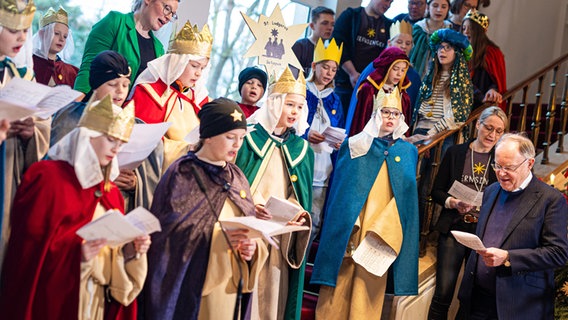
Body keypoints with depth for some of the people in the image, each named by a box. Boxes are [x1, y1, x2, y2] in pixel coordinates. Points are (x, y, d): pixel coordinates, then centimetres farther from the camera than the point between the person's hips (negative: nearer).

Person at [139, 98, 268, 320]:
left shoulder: (236, 177, 11)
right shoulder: (181, 174, -8)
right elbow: (165, 233, -14)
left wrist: (252, 247, -11)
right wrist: (215, 239, -24)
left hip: (228, 285, 6)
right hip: (189, 284, -6)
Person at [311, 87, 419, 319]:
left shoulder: (408, 152, 12)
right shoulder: (355, 145, 7)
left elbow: (407, 195, 5)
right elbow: (342, 189, 2)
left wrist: (384, 230, -8)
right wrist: (348, 230, -11)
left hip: (384, 235, 1)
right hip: (350, 228, -1)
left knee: (368, 292, 1)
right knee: (340, 288, -2)